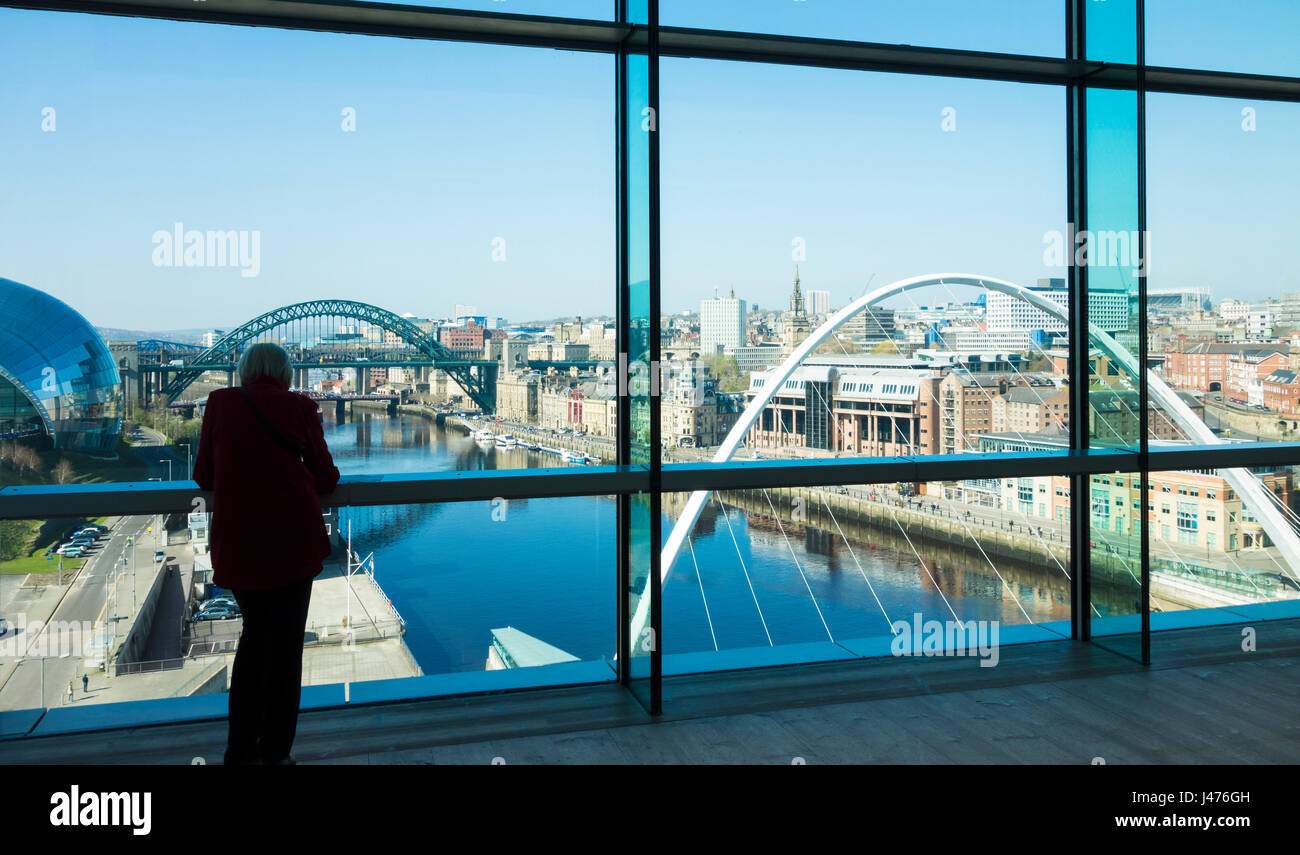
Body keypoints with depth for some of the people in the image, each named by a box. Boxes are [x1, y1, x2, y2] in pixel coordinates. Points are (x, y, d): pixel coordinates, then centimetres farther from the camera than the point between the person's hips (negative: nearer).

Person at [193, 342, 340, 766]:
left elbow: (204, 476, 5)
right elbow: (326, 477, 3)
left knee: (254, 634, 20)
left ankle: (241, 750, 24)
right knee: (286, 642, 9)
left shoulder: (220, 402, 3)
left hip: (238, 541, 2)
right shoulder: (301, 407, 0)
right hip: (294, 538, -2)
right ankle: (275, 752, 13)